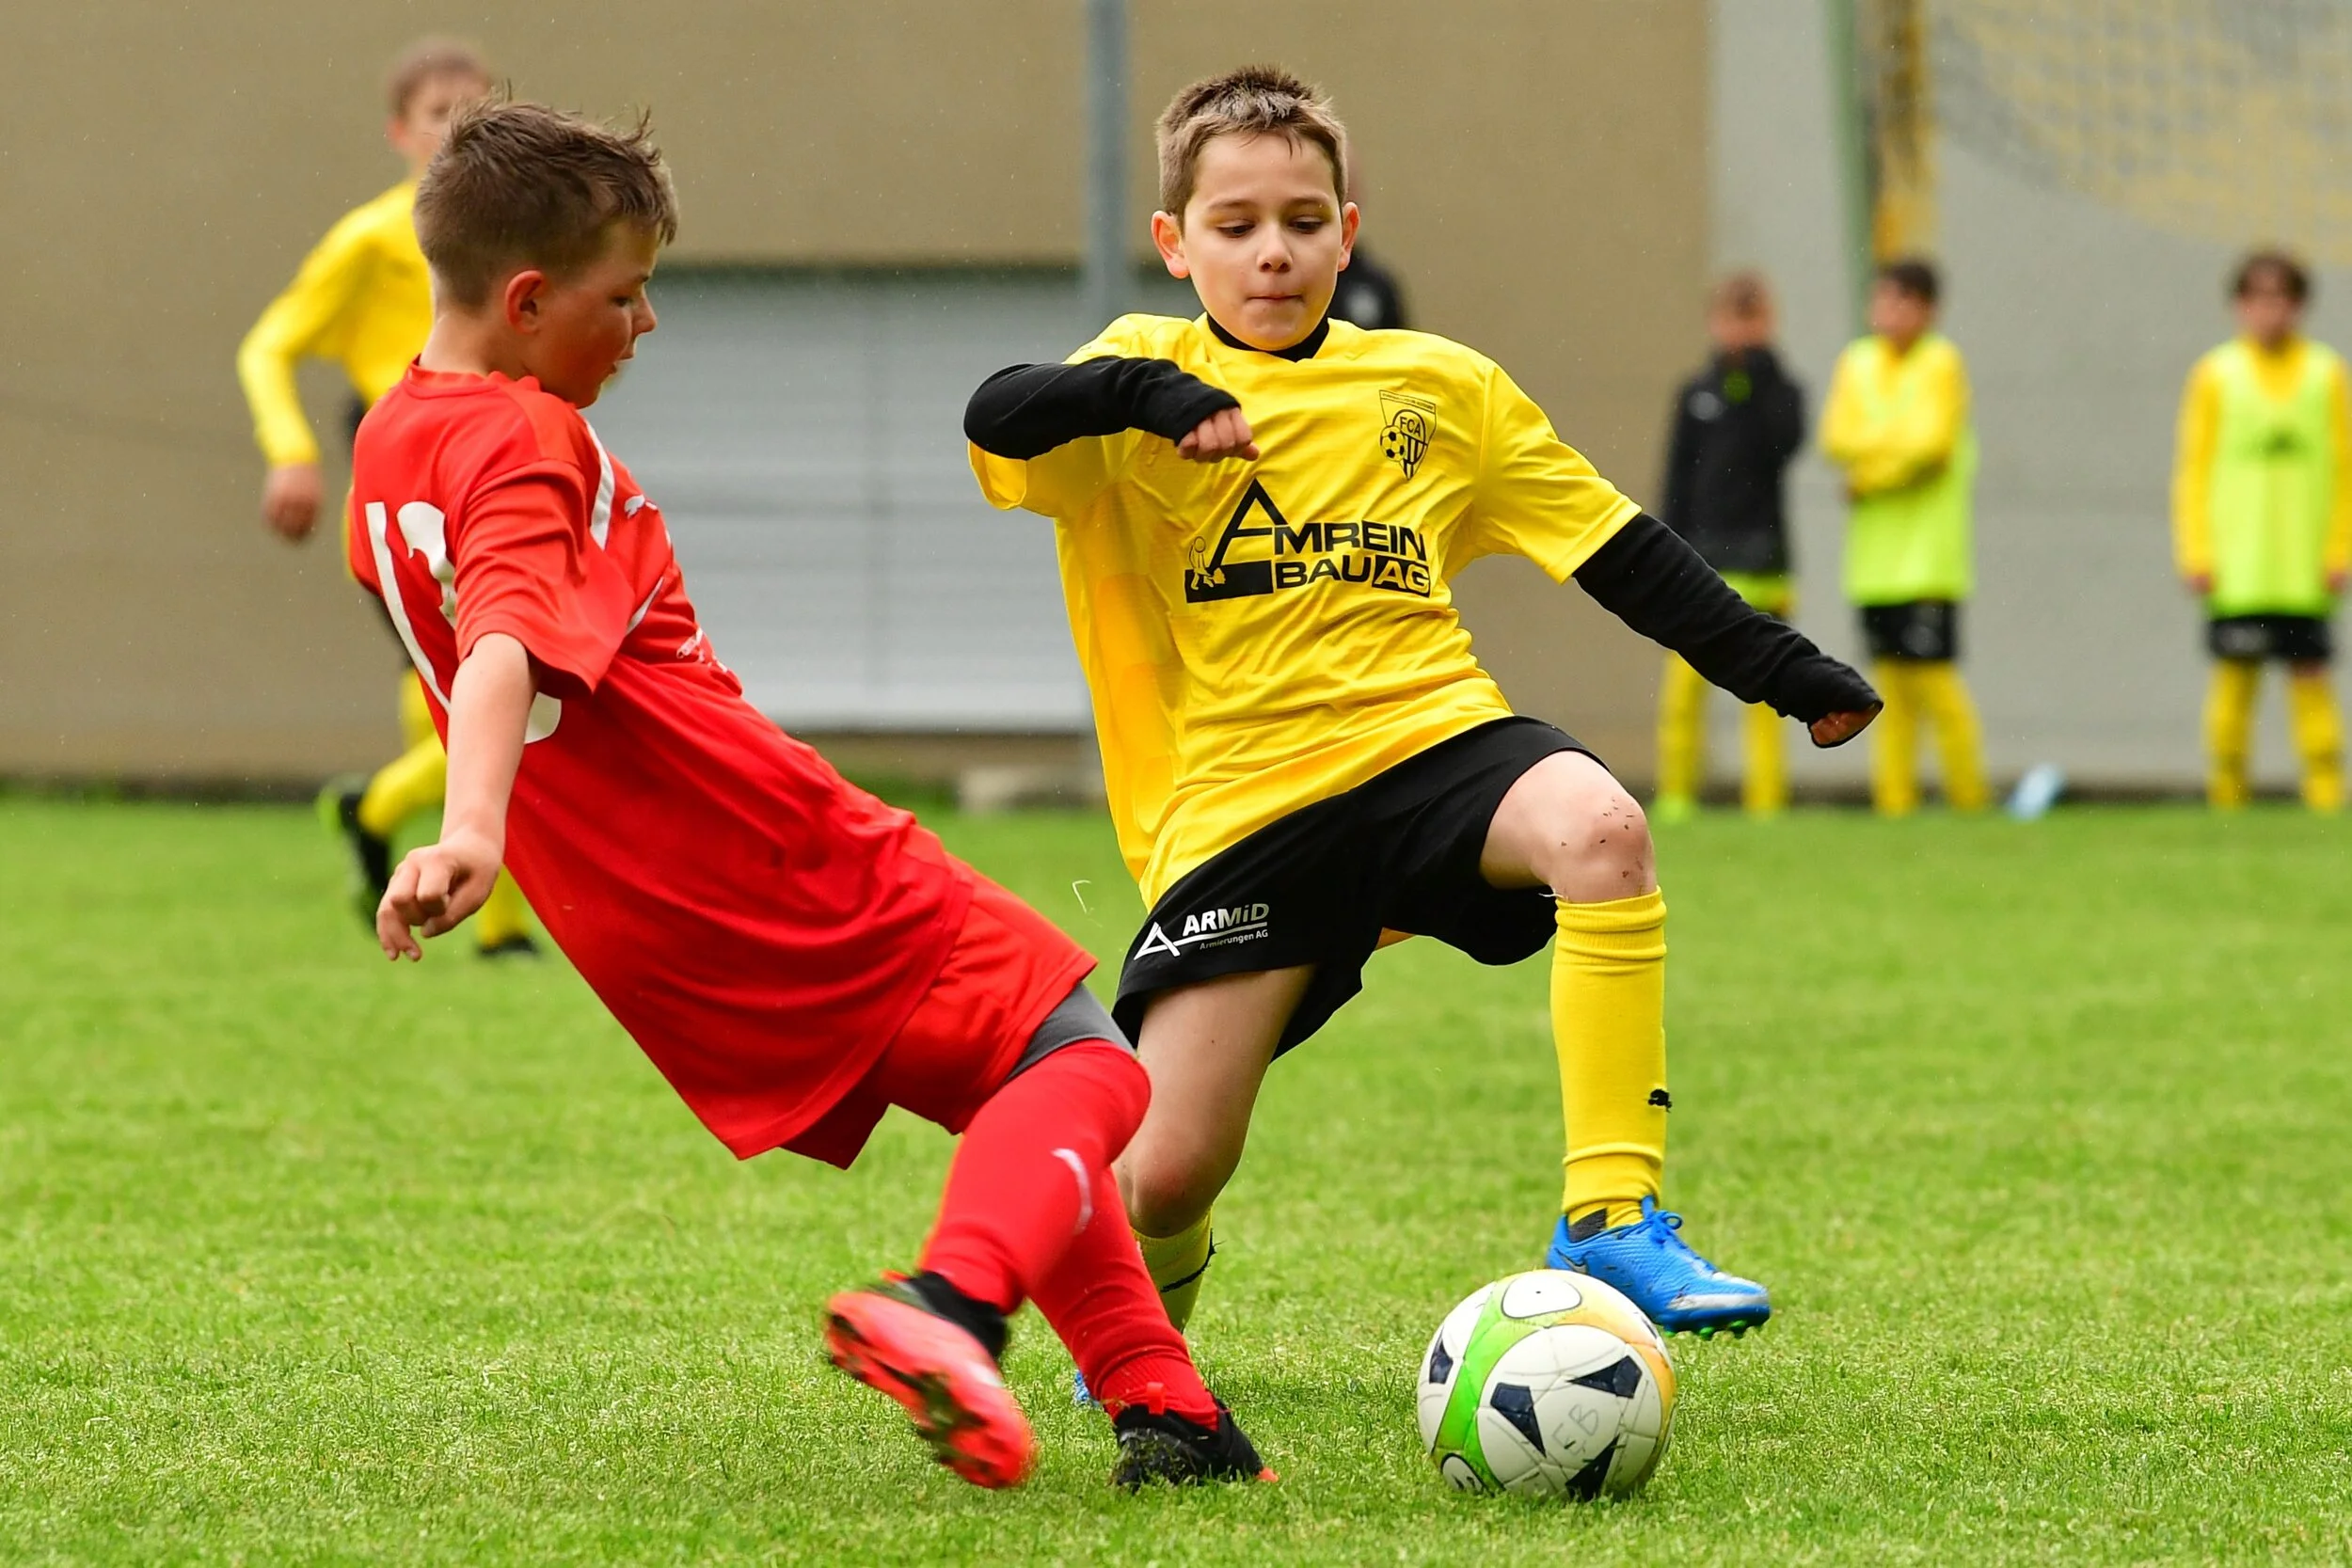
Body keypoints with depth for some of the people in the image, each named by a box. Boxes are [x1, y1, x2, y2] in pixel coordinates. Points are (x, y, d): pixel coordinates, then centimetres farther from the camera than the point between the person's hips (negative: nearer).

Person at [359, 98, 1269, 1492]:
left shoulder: (395, 439, 15)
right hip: (799, 871, -10)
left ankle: (1164, 1409, 8)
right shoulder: (529, 448, -15)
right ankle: (947, 1306, -32)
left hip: (663, 949, 10)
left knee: (1013, 1107, 19)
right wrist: (471, 827, -49)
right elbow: (507, 646, -34)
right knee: (1084, 1071, -6)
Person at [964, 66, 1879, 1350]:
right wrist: (1144, 396, -34)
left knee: (1601, 828, -33)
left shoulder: (1441, 389, 13)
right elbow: (996, 423, -17)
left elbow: (1616, 550, 19)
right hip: (1236, 798, -2)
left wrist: (1780, 668, 15)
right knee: (1162, 1175, -11)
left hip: (1427, 738, 2)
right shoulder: (1146, 377, 4)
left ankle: (1612, 1219, -27)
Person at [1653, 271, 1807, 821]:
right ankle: (1676, 793, 0)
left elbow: (1786, 441, -14)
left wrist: (1765, 379, -14)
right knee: (1683, 681, -5)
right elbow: (1677, 482, 10)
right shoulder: (1696, 395, 10)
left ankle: (1766, 797, 0)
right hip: (1699, 553, 1)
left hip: (1759, 552, -1)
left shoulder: (1780, 390, 6)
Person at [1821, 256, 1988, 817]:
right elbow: (1837, 436, 2)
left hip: (1927, 554, -5)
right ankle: (1895, 800, 5)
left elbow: (1931, 445, -12)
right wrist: (1898, 437, -11)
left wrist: (1867, 475, -7)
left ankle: (1968, 797, -3)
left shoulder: (1941, 363, -3)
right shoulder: (1857, 362, 12)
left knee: (1933, 675, -9)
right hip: (1874, 555, 5)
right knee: (1890, 680, 4)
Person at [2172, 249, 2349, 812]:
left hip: (2306, 569, 1)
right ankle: (2227, 788, 3)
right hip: (2235, 569, -1)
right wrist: (2196, 555, -4)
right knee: (2235, 678, -3)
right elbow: (2192, 470, 4)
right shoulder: (2215, 375, 4)